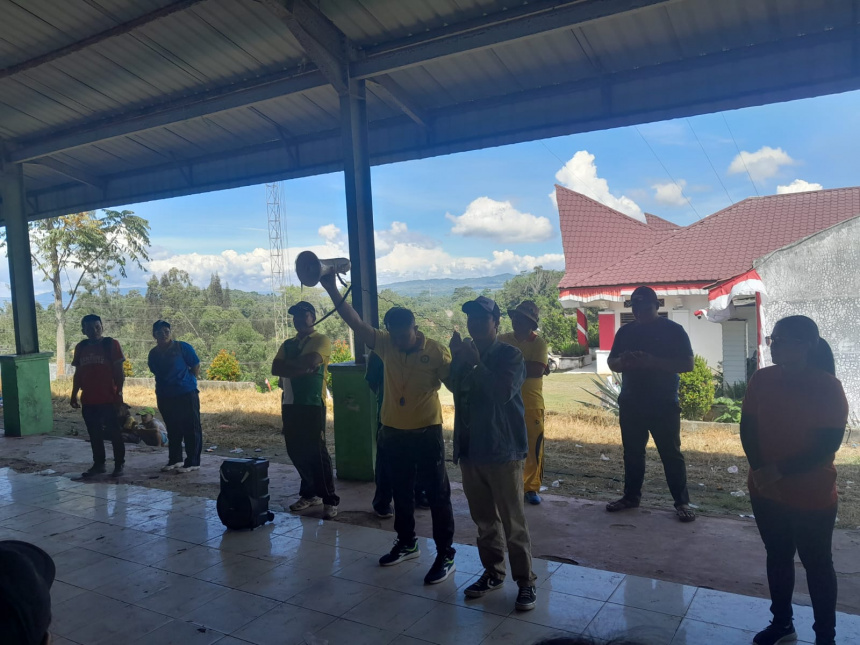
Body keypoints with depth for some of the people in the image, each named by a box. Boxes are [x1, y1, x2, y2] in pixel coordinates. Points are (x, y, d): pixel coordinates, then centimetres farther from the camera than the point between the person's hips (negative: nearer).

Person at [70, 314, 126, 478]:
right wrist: (74, 395, 13)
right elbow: (78, 373, 15)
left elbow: (119, 371, -5)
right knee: (94, 434, 12)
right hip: (88, 400, 5)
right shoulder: (80, 347, 9)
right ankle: (98, 464, 24)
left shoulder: (111, 344, -5)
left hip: (109, 399, -5)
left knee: (114, 433, 3)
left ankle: (119, 464, 13)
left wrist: (119, 392, -10)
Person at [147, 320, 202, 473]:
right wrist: (162, 388, 15)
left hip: (186, 394, -5)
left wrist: (186, 381, 1)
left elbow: (196, 366, -3)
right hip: (165, 396, 5)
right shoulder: (154, 353, 7)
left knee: (191, 428, -2)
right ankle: (174, 460, 26)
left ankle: (192, 462, 3)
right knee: (172, 429, 14)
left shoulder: (182, 347, -7)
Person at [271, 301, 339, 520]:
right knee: (296, 451, 10)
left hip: (312, 404, -6)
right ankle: (310, 493, 24)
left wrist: (289, 365, -5)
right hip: (289, 403, 7)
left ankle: (330, 500, 1)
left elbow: (311, 361, -21)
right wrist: (301, 367, -12)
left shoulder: (321, 340, -2)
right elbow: (276, 368, 2)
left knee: (317, 451, -6)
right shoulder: (287, 344, 16)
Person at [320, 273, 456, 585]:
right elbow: (355, 322, -6)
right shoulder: (386, 344, -2)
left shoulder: (436, 351, -12)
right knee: (401, 493, 19)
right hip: (393, 432, 5)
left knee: (437, 495, 3)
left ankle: (445, 555, 13)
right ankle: (406, 543, 38)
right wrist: (331, 288, -13)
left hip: (427, 432, -5)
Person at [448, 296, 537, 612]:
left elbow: (504, 392, -23)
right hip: (470, 449, 6)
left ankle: (526, 582, 12)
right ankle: (493, 572, 30)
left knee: (513, 522, 0)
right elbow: (453, 386, -4)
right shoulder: (465, 354, 10)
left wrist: (476, 363, -22)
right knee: (484, 520, 16)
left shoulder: (509, 355, -7)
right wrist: (458, 359, -16)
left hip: (502, 450, -6)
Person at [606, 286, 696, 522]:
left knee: (671, 453, -1)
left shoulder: (673, 330, -4)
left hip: (663, 404, -4)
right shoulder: (625, 331, 10)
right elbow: (612, 363, 12)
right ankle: (631, 496, 22)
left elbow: (688, 364, -9)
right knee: (632, 452, 11)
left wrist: (653, 361, -23)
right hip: (630, 403, 5)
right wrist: (623, 361, -13)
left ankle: (682, 502, 8)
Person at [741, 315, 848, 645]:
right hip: (765, 491, 4)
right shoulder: (762, 379, -3)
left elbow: (828, 444, -16)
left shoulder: (828, 387, -14)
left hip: (812, 496, -4)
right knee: (777, 556, 17)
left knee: (817, 564, 10)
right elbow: (747, 428, 1)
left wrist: (779, 471, -20)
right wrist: (760, 471, -12)